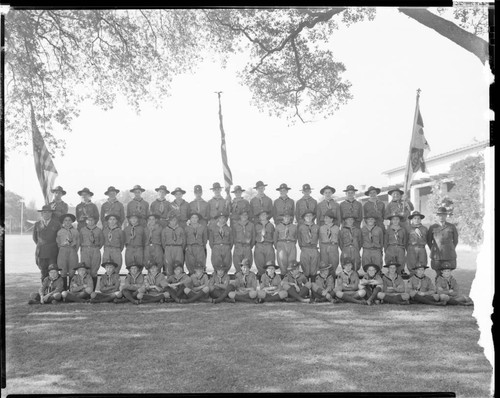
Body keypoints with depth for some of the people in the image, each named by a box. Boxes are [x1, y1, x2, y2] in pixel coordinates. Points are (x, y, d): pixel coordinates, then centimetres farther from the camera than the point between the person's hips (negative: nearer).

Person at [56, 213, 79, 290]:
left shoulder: (75, 231, 9)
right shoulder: (60, 231, 9)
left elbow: (78, 243, 12)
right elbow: (57, 243, 15)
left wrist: (75, 251, 6)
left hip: (72, 251, 0)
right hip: (63, 251, 0)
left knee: (72, 272, -3)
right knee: (63, 272, -3)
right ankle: (64, 290, 2)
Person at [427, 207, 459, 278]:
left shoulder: (452, 227, 5)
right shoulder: (432, 227, 5)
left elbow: (455, 240, 17)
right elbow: (429, 241, 15)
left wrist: (450, 250, 15)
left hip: (449, 256, 0)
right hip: (437, 256, 0)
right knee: (438, 275, 1)